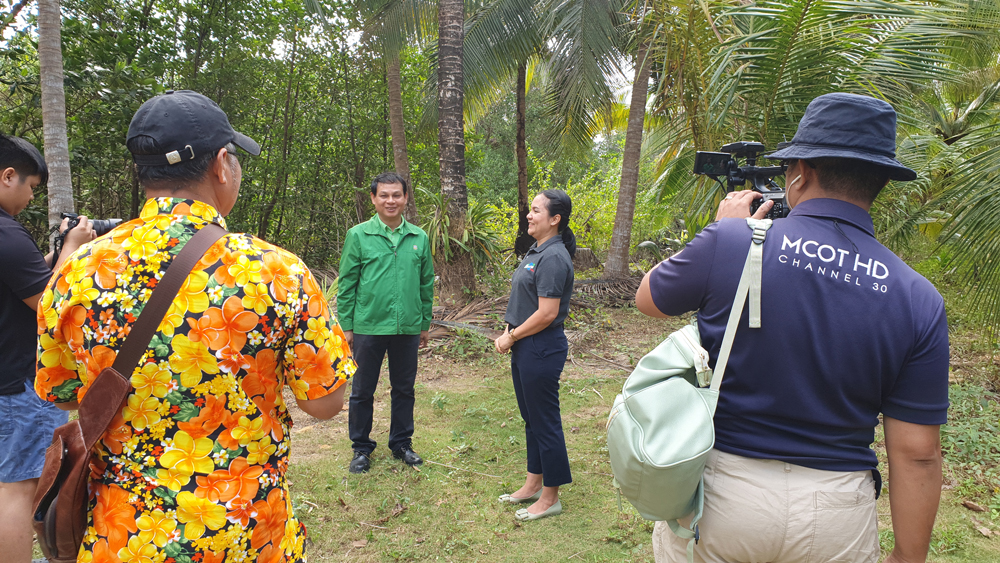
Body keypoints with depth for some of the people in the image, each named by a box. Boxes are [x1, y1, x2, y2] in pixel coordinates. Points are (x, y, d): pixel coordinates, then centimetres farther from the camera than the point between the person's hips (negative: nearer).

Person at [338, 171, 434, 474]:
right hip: (368, 327, -2)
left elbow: (426, 284, 10)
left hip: (408, 328, 2)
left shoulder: (419, 238, 5)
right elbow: (347, 284, -1)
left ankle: (401, 442, 31)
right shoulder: (359, 235, -2)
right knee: (362, 391, 9)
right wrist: (346, 325, -4)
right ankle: (361, 447, 25)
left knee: (404, 389, 14)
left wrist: (425, 324, 11)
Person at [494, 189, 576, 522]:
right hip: (525, 348, 10)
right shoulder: (537, 251, 12)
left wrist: (512, 336, -13)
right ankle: (534, 483, 35)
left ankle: (550, 498, 18)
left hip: (542, 350, -10)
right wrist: (511, 335, 5)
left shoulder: (553, 257, -19)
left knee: (545, 422, 3)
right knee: (531, 418, 19)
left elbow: (547, 313, -24)